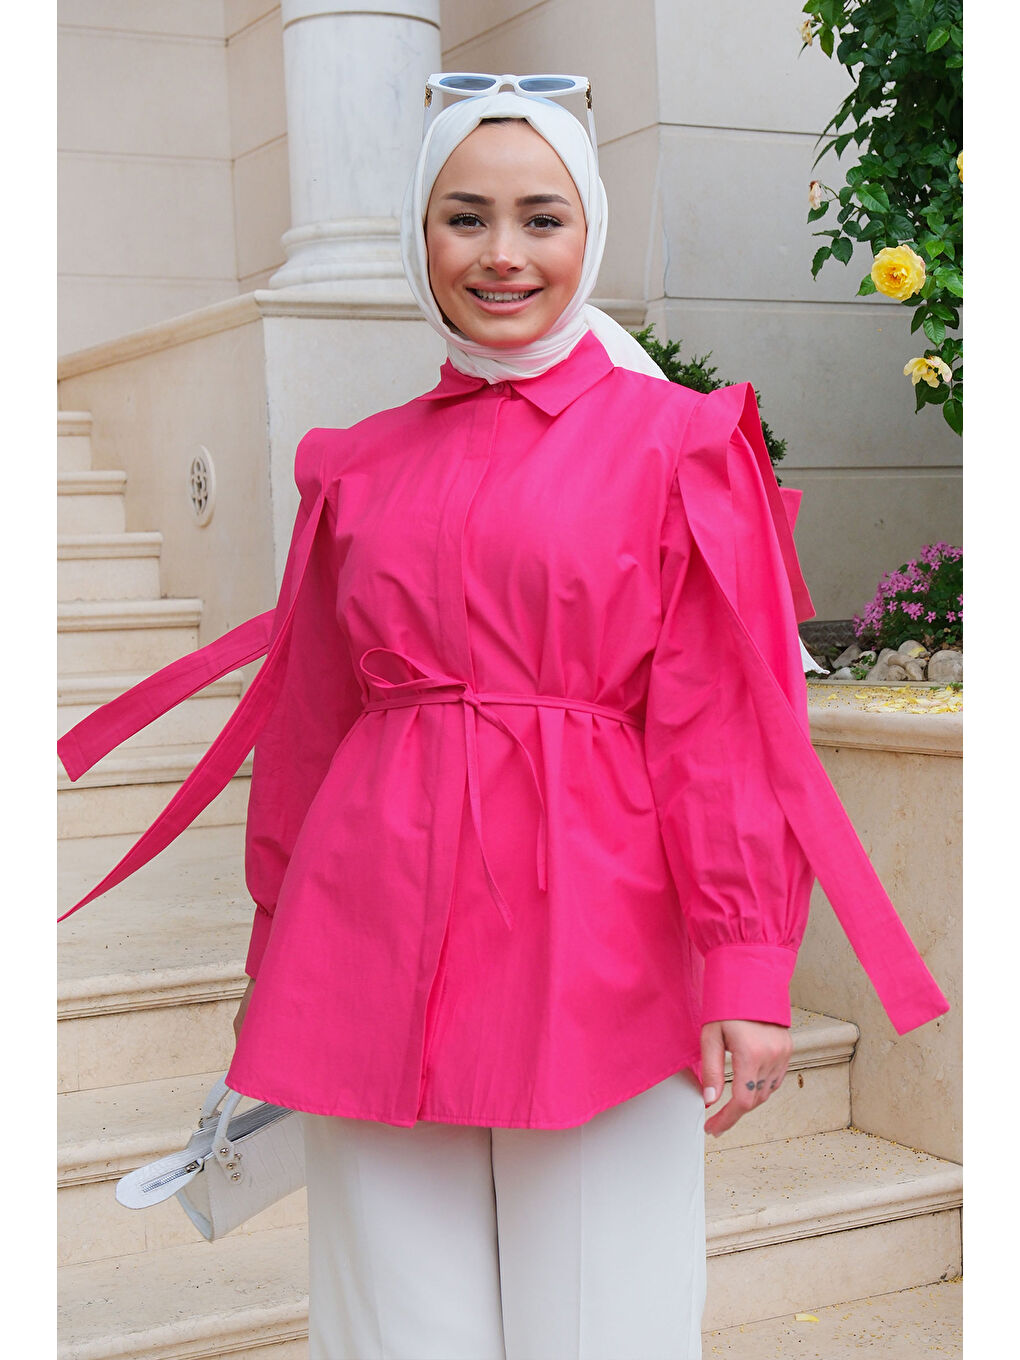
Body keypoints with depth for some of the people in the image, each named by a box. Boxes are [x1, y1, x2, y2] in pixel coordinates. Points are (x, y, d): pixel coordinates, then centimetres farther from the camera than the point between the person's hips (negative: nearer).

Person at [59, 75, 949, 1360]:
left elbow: (722, 727, -3)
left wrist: (747, 969, -9)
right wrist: (275, 957, 16)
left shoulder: (676, 444, 1)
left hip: (592, 938, -3)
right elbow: (309, 726, 15)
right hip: (380, 935, 3)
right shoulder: (361, 465, 11)